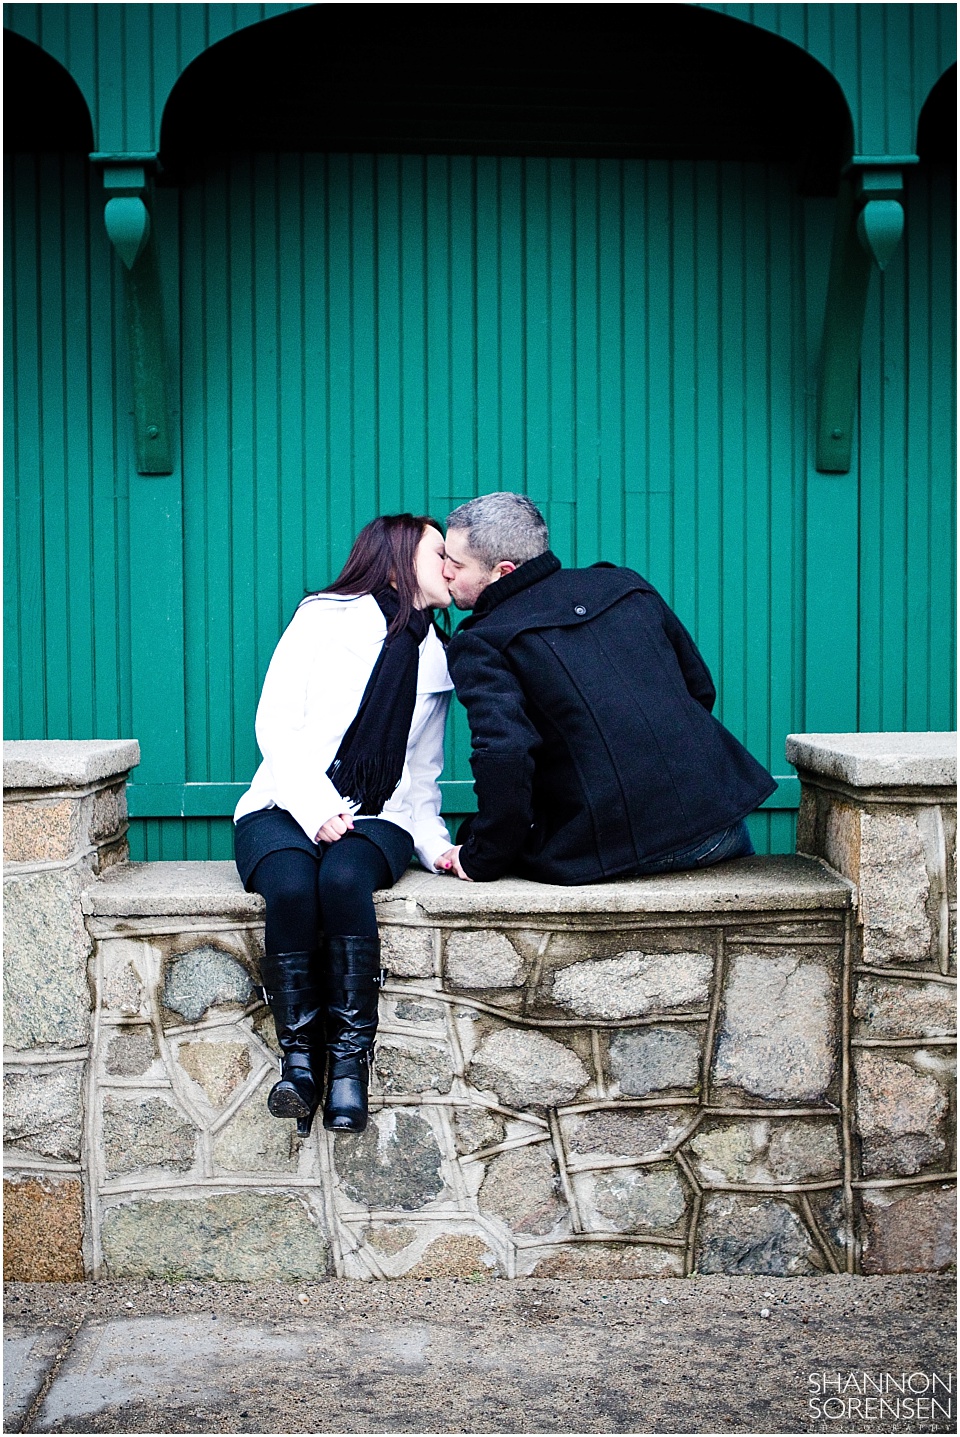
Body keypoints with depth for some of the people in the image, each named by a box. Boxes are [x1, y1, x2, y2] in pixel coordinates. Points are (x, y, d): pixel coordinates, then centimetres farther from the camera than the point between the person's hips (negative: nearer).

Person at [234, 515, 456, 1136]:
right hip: (286, 805, -2)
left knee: (344, 878, -33)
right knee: (291, 885, -35)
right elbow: (276, 724, -3)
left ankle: (350, 1061, -26)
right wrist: (315, 807, -18)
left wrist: (436, 843, 0)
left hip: (377, 817, 2)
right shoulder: (326, 617, 5)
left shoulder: (437, 660, 19)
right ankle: (299, 1056, -21)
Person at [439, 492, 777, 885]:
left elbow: (504, 755, -21)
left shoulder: (479, 645, -6)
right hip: (717, 821, 5)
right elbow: (701, 688, 18)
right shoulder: (625, 584, 11)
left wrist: (481, 860, -10)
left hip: (608, 856, -5)